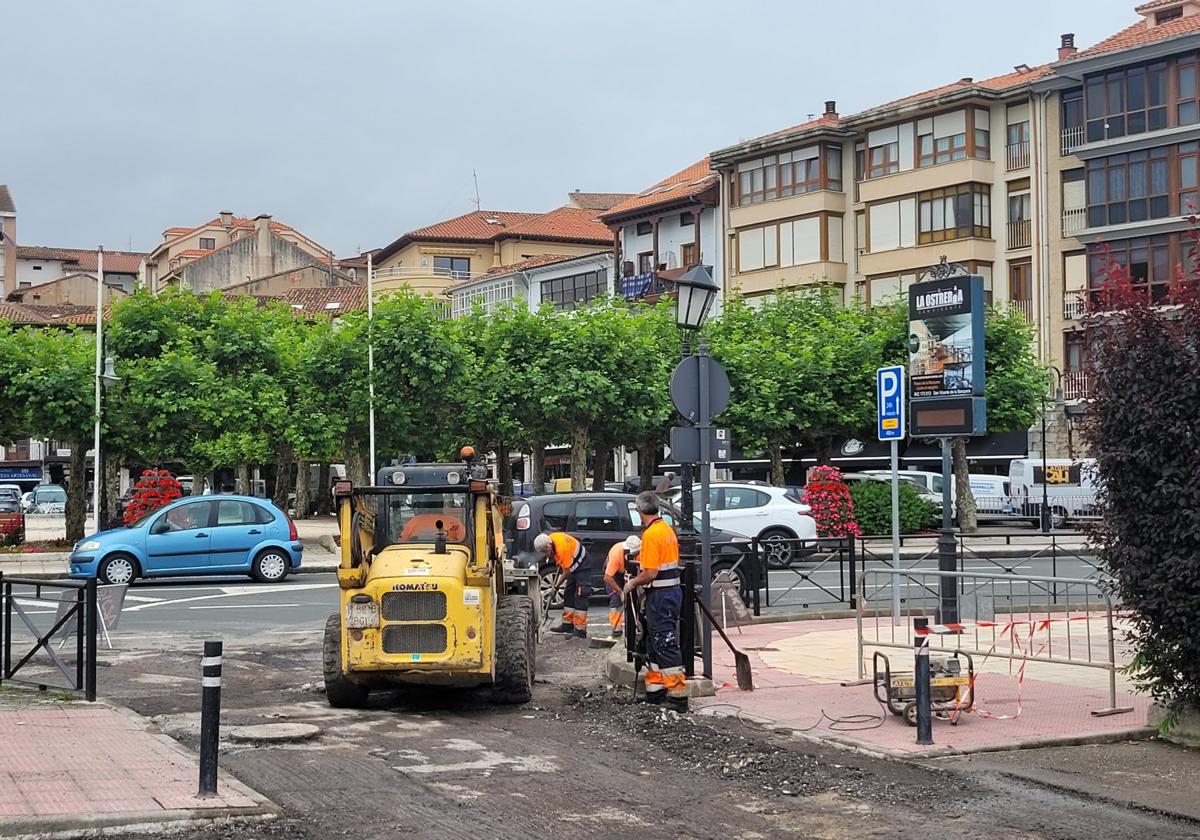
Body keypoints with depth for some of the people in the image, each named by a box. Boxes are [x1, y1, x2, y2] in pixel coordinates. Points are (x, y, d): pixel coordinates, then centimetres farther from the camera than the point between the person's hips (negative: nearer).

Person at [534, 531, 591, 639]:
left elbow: (566, 572, -25)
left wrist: (556, 586, -14)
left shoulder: (562, 548, -34)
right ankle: (568, 624, 22)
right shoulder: (550, 538, -8)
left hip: (582, 565, -10)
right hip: (573, 566, 10)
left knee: (580, 597, -14)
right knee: (568, 594, 14)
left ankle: (580, 630, -16)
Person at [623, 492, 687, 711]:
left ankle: (678, 697, -8)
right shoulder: (668, 529, 12)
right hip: (673, 589, 10)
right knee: (654, 643, 17)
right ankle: (655, 690, 23)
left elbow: (650, 573, -21)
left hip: (660, 594, -10)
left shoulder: (651, 534, -18)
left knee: (666, 645, -8)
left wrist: (632, 584, -5)